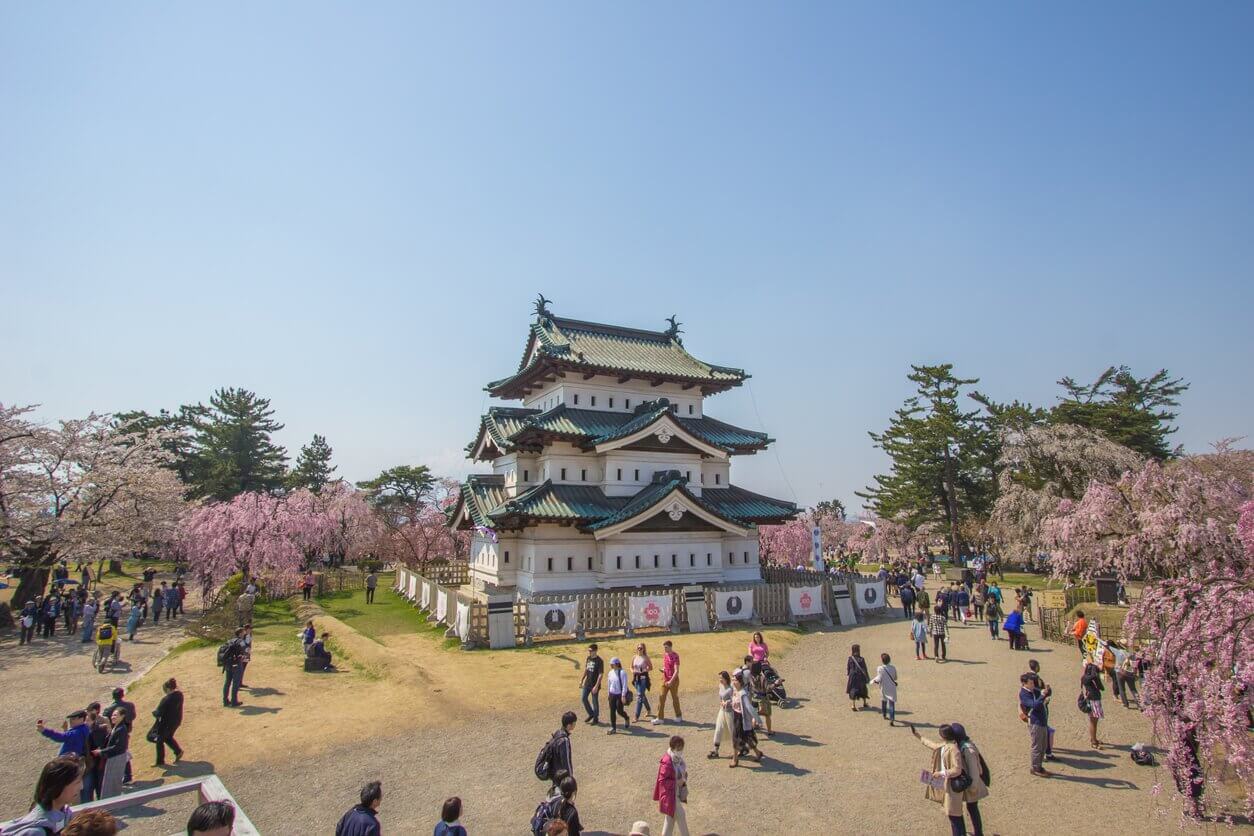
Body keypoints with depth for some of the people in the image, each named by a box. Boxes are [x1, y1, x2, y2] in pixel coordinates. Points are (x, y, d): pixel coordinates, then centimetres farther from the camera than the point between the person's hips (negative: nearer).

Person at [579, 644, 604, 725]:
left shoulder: (599, 661, -17)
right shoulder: (588, 659, 4)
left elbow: (601, 675, -17)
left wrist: (596, 686, -21)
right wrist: (581, 680, 13)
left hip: (594, 685, -6)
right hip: (587, 683, 6)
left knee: (595, 701, 4)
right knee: (583, 698, 7)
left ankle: (596, 718, 22)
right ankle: (591, 714, 26)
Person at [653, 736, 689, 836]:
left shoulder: (678, 758, 0)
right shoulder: (667, 762, -28)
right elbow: (662, 780, -25)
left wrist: (684, 780, -4)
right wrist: (676, 782, -23)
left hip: (677, 792, 9)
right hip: (670, 794, -9)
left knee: (670, 817, 19)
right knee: (680, 816, 1)